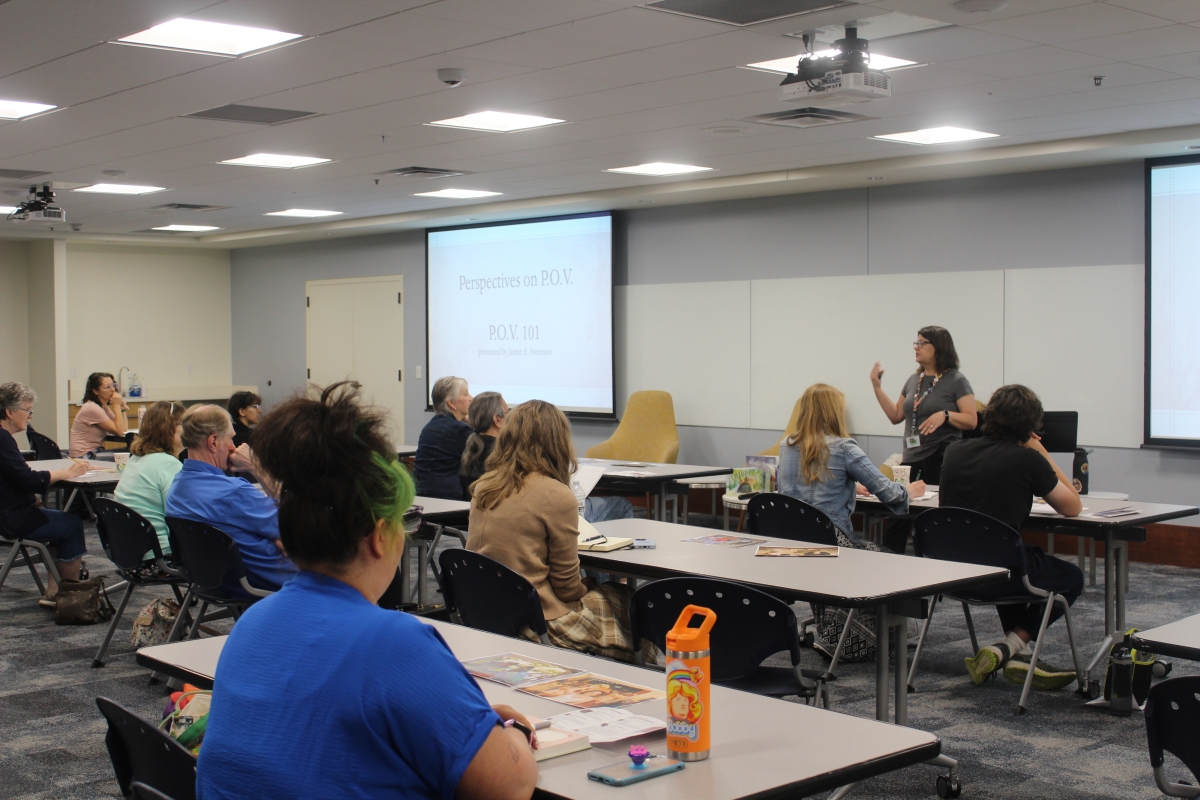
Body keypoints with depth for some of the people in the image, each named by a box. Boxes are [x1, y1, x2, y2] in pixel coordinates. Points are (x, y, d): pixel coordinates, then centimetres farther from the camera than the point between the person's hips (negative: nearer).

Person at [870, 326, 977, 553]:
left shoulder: (956, 381, -4)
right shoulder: (913, 380, 14)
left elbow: (971, 420, -9)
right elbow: (896, 416, 17)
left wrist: (945, 415, -25)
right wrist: (877, 388, 11)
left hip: (941, 460, -6)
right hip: (911, 458, 6)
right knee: (897, 518, 4)